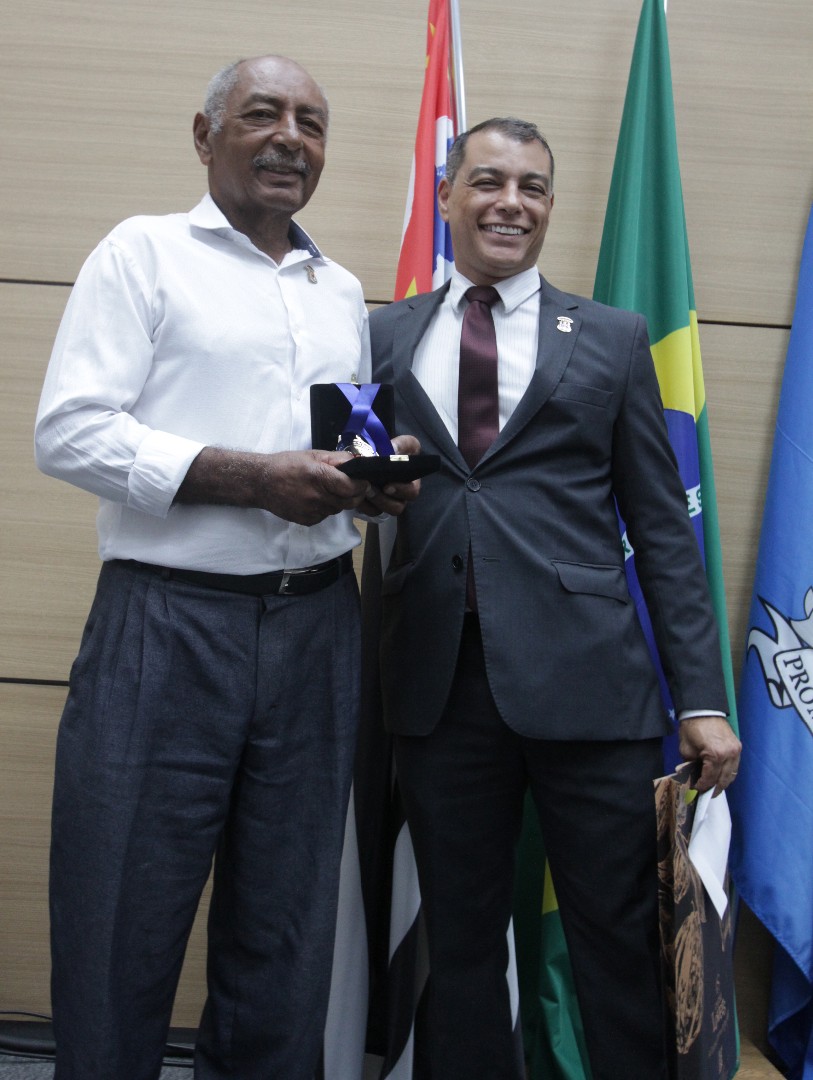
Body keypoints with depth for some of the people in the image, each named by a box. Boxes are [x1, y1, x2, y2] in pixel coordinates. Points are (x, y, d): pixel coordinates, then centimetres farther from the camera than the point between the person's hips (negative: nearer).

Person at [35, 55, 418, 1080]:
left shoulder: (343, 291, 18)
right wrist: (256, 477, -16)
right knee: (123, 927, 2)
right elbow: (68, 430, -8)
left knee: (284, 927, 11)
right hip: (166, 622, -4)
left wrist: (379, 476, 1)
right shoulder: (144, 252, 2)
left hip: (316, 629, 5)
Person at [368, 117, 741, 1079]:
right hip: (438, 682, 1)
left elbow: (662, 529, 6)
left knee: (619, 943, 5)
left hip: (586, 680, -1)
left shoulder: (612, 339, 10)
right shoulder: (383, 337, 12)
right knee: (460, 945, 11)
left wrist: (702, 698, 1)